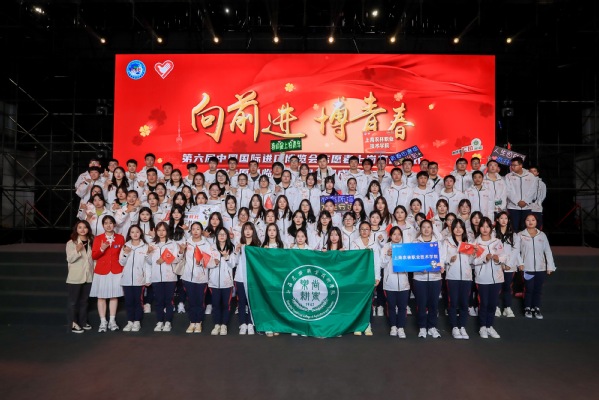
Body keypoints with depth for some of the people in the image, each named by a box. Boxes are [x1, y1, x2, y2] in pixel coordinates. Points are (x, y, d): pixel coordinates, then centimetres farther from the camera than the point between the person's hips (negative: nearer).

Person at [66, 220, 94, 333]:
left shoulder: (91, 242, 8)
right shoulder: (71, 243, -6)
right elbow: (69, 259, -16)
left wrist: (94, 272, 9)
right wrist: (77, 250, -33)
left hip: (88, 276, 5)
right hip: (75, 277, -5)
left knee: (84, 301, 14)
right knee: (73, 301, 2)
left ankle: (83, 322, 23)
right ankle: (73, 324, 8)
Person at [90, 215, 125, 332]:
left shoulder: (120, 238, 5)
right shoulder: (98, 238, 4)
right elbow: (93, 256, 1)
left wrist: (123, 270, 2)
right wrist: (102, 249, -18)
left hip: (116, 271, 0)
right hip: (101, 271, 0)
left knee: (114, 296, 5)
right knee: (101, 297, 2)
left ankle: (112, 321, 13)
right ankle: (103, 322, 10)